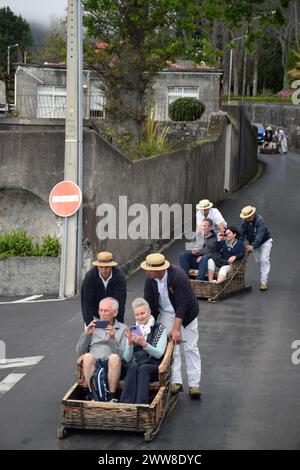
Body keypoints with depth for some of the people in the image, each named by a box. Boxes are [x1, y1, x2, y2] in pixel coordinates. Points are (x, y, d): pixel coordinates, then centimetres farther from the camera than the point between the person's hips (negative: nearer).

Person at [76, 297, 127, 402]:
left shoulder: (123, 329, 16)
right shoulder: (93, 327, 22)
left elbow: (123, 355, 2)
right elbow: (80, 352, 13)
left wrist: (113, 339, -12)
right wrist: (86, 334, 0)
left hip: (111, 366, -1)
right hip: (93, 364, 1)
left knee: (114, 357, -35)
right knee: (88, 356, -33)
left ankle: (111, 396, -24)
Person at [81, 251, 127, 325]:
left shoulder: (119, 277, -21)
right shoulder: (89, 276, -20)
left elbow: (120, 302, -23)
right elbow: (87, 301, -21)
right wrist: (89, 324, -26)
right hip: (94, 315, 0)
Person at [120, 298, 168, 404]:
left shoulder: (160, 329, 10)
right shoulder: (133, 331, 19)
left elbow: (159, 354, -4)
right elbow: (127, 359, 10)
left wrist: (144, 344, -20)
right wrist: (130, 343, -8)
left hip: (153, 366, -2)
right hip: (134, 364, 2)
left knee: (143, 368, -36)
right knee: (133, 367, -33)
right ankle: (126, 403, -46)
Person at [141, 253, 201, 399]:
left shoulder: (178, 276, -33)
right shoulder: (150, 279, -17)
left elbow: (182, 304, -31)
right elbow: (148, 303, -9)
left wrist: (176, 328, -33)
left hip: (186, 313, -4)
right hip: (166, 313, 4)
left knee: (190, 348, -2)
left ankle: (194, 385, 2)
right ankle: (176, 382, 3)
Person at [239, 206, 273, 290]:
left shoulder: (259, 220, -30)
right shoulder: (244, 222, -13)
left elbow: (260, 235, -39)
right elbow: (241, 234, -17)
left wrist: (253, 246, -50)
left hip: (265, 241, -6)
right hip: (253, 243, 6)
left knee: (264, 260, -15)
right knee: (258, 260, 8)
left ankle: (264, 282, -15)